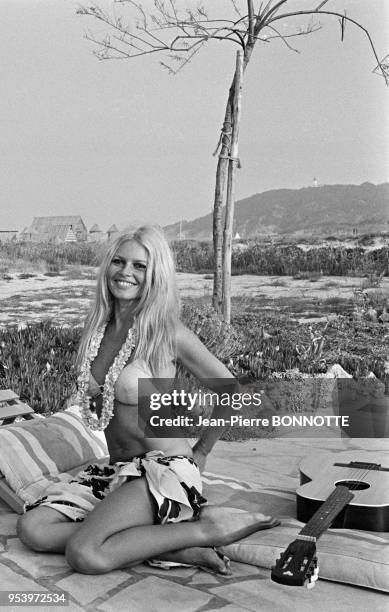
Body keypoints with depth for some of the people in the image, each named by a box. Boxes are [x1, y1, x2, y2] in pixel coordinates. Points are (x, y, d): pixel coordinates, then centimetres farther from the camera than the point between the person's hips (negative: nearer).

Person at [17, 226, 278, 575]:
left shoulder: (167, 333, -11)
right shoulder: (97, 329, 7)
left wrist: (201, 452, 4)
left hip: (165, 468, -7)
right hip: (115, 469, 7)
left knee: (84, 554, -24)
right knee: (31, 529, -11)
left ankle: (205, 528, -9)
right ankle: (173, 546, -11)